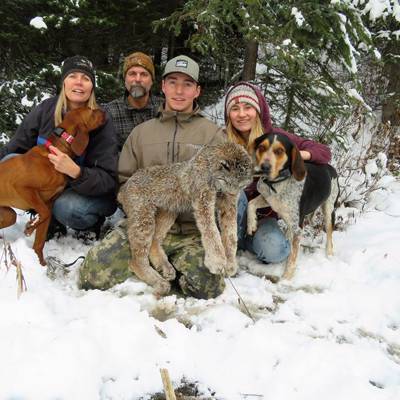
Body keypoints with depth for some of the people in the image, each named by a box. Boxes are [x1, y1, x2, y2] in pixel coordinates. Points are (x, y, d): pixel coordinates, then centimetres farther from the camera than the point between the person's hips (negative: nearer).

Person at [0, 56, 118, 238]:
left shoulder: (101, 123, -18)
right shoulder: (46, 109, -7)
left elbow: (108, 180, -23)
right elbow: (15, 147, 2)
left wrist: (76, 172, -41)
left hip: (92, 193, -4)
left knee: (67, 207, -36)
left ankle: (91, 222, 0)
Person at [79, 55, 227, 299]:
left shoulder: (213, 134, 9)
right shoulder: (141, 132, 16)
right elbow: (124, 181, 16)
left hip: (191, 231, -1)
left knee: (208, 288, -26)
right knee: (93, 276, -17)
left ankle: (175, 262, 7)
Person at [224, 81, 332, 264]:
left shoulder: (275, 136, -8)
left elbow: (324, 152, -5)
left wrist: (300, 154, -26)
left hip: (264, 214, 0)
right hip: (233, 216, 0)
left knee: (275, 251, -27)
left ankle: (245, 241, 4)